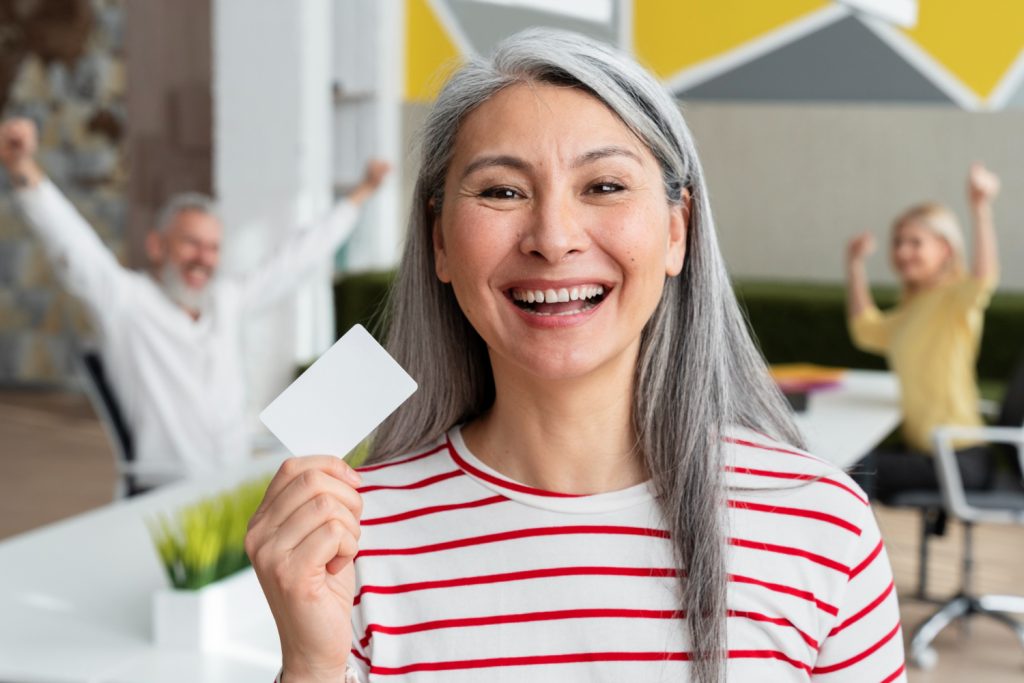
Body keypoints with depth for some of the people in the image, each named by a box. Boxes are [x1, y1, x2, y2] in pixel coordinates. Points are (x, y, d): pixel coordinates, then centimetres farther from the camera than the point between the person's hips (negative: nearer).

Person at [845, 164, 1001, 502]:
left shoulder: (955, 298, -11)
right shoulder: (911, 310, 16)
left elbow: (983, 277, -34)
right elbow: (867, 329, 33)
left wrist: (981, 208, -43)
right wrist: (855, 264, 28)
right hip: (922, 448, 10)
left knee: (857, 470, -20)